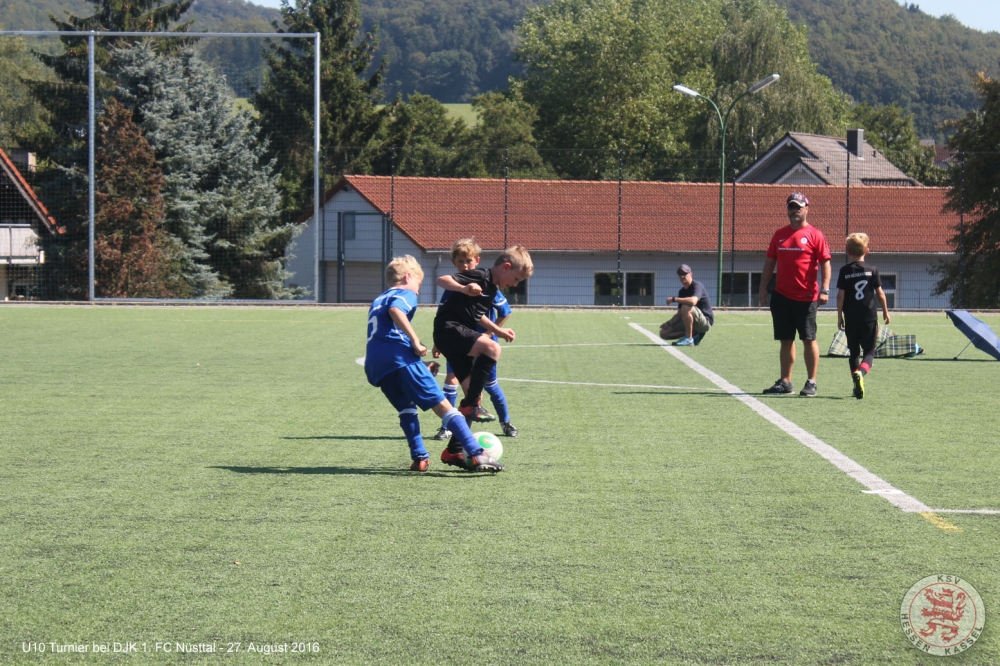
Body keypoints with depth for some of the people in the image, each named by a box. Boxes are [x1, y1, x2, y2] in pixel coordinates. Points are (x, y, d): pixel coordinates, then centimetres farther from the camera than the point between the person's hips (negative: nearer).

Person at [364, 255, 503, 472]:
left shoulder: (377, 302, 34)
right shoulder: (406, 294, 11)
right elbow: (395, 310, -14)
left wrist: (421, 370, 41)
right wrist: (415, 341, -16)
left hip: (374, 365, 7)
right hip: (400, 356, -7)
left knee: (406, 408, 25)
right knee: (443, 405, -7)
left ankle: (419, 458, 12)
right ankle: (476, 455, -16)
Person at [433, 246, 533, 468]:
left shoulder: (493, 289, 18)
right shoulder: (480, 277, -11)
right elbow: (442, 280, -23)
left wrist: (498, 330, 33)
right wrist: (464, 289, -40)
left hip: (460, 332, 10)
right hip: (448, 328, -10)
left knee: (475, 394, 7)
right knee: (492, 348, -32)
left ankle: (453, 451, 11)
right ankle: (470, 405, -25)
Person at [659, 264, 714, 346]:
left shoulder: (697, 286, -15)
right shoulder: (682, 291, 10)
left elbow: (693, 301, -38)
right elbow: (680, 314, 12)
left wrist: (674, 299, -28)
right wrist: (668, 323, -6)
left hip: (706, 322, -9)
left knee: (686, 307, -37)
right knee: (663, 332, 2)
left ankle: (689, 339, -25)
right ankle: (694, 334, 4)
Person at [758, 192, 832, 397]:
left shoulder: (815, 235, -2)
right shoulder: (779, 234, 13)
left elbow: (825, 263, -5)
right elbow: (769, 262, 16)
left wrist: (824, 289, -15)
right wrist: (763, 288, 9)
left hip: (806, 297, -5)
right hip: (781, 295, 5)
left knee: (808, 339, 0)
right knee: (786, 340, 9)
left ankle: (811, 382, 5)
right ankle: (785, 382, 14)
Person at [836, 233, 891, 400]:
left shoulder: (845, 271, -1)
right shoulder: (872, 270, 0)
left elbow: (840, 295, -3)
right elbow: (880, 293, 3)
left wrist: (839, 316, 5)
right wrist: (885, 311, 16)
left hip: (851, 318, 1)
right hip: (869, 317, -1)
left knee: (854, 352, 14)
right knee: (869, 352, 0)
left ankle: (856, 378, 12)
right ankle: (860, 372, -28)